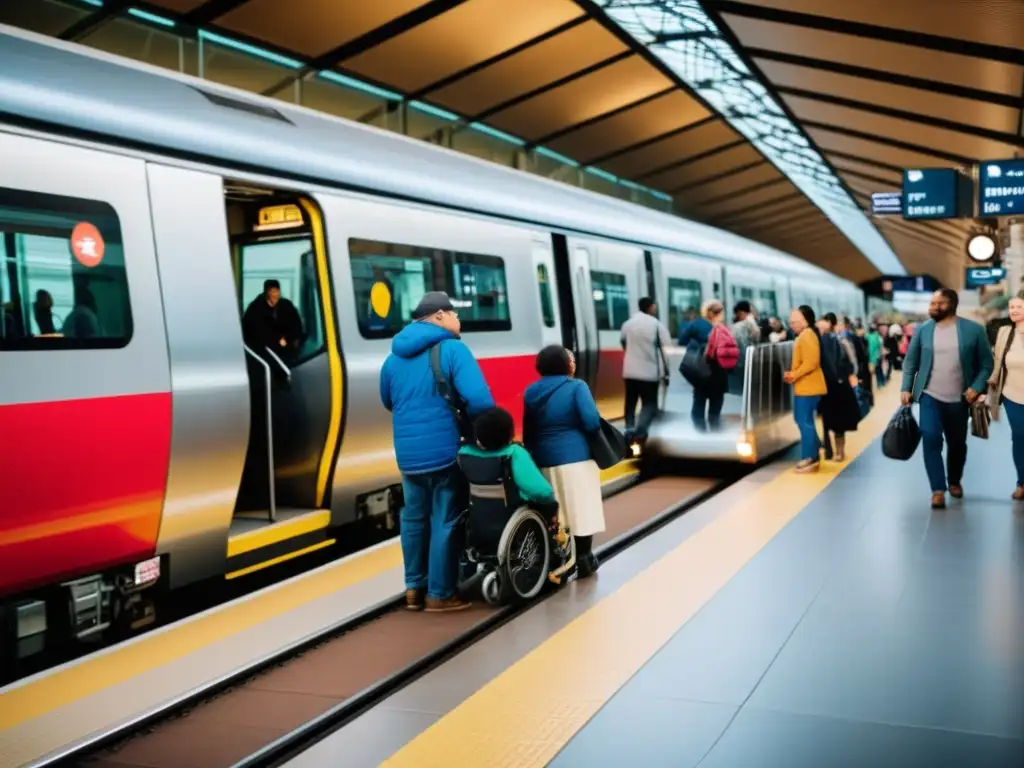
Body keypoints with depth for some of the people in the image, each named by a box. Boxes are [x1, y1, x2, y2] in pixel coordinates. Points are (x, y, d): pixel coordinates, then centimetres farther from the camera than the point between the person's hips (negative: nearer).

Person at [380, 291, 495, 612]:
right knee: (446, 521, 5)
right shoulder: (451, 349, -10)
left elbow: (388, 402, 26)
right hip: (446, 451, -6)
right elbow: (480, 400, -20)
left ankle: (414, 588, 26)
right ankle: (440, 594, 12)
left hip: (408, 453, 6)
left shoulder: (394, 356, 11)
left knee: (414, 518, 18)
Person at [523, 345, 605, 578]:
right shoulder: (576, 387, -7)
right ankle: (583, 561, 12)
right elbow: (592, 423, -16)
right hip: (576, 458, -5)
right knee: (581, 509, 5)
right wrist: (573, 429, 4)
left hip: (543, 460, 5)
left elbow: (528, 431, 12)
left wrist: (532, 452, 21)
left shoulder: (531, 392, 9)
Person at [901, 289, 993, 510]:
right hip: (930, 396, 0)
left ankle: (954, 482, 36)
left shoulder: (973, 330, -4)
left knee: (957, 443, 13)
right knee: (931, 439, -15)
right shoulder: (922, 330, 0)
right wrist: (906, 388, -3)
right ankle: (938, 490, -10)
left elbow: (986, 363, 0)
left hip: (959, 399, 0)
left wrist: (977, 386, -13)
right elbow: (910, 361, 5)